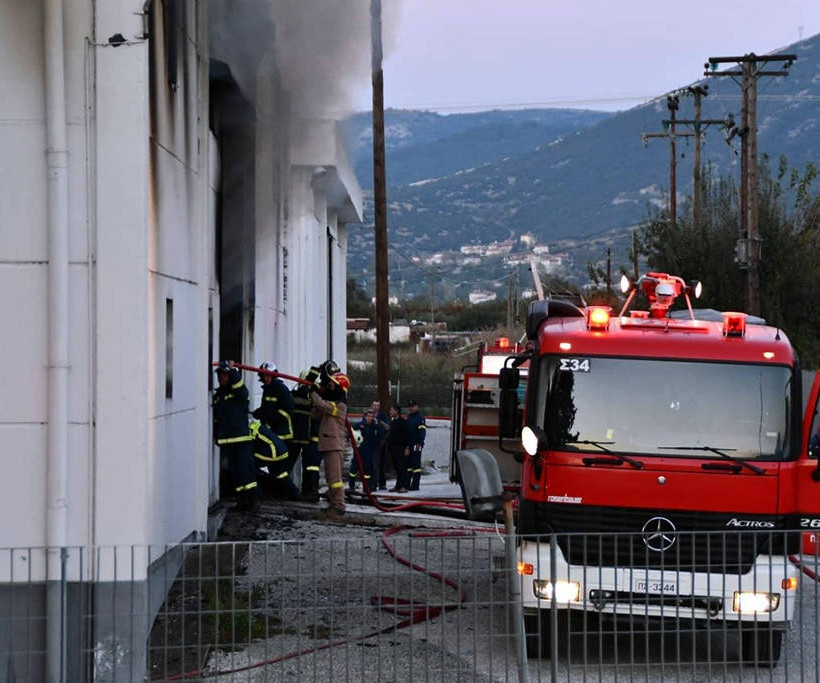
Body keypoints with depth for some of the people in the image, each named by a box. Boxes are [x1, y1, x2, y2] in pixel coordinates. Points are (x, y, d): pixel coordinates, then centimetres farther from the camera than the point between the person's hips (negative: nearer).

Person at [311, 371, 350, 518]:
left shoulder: (340, 405, -11)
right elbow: (316, 415, 14)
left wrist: (314, 394, -8)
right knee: (330, 477, 14)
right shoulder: (330, 403, 19)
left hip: (335, 445, -10)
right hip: (327, 444, 10)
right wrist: (317, 397, 3)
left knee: (335, 477, -15)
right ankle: (333, 504, 20)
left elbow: (322, 405, -23)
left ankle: (338, 506, -17)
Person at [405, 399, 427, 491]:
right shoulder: (408, 417, 20)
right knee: (408, 464, 11)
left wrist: (419, 443, -23)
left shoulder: (420, 417, -6)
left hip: (416, 445, -9)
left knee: (416, 465, -7)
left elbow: (422, 431, -15)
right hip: (408, 445, 9)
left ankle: (415, 485, -6)